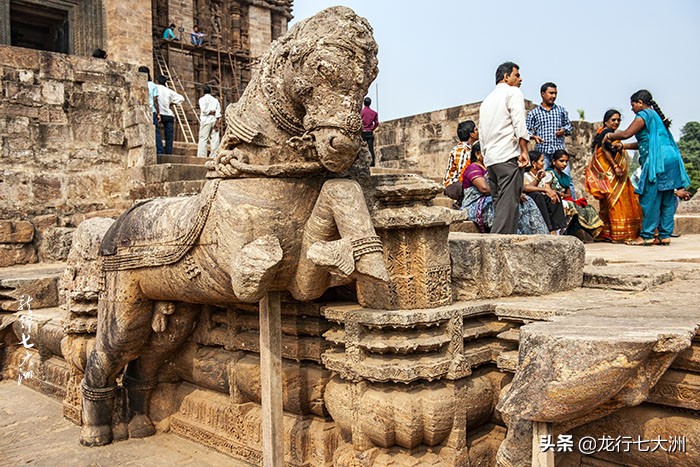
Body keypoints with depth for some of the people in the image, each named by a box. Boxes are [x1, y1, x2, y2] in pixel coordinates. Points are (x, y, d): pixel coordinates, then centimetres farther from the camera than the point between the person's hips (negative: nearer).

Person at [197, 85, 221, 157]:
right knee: (215, 139, 2)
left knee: (203, 139, -5)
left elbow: (203, 109, -9)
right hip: (214, 120, 3)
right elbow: (218, 112, 2)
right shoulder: (215, 100, 15)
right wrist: (217, 121, -5)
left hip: (206, 120, -3)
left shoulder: (202, 99, 6)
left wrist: (211, 112, 4)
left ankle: (201, 156, -13)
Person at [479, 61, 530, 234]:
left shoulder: (487, 100, 26)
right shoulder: (513, 92, 3)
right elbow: (519, 123, -10)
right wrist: (524, 151, -12)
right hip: (509, 156, -8)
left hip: (490, 158, 8)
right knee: (508, 204, -13)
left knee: (499, 204, 8)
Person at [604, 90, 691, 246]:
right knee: (667, 199, 8)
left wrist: (610, 136, 5)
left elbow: (626, 134, -13)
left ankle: (647, 236, -5)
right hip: (671, 159, 10)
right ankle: (665, 235, 10)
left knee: (650, 199, -6)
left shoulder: (644, 114, -3)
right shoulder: (656, 115, 25)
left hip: (658, 161, -10)